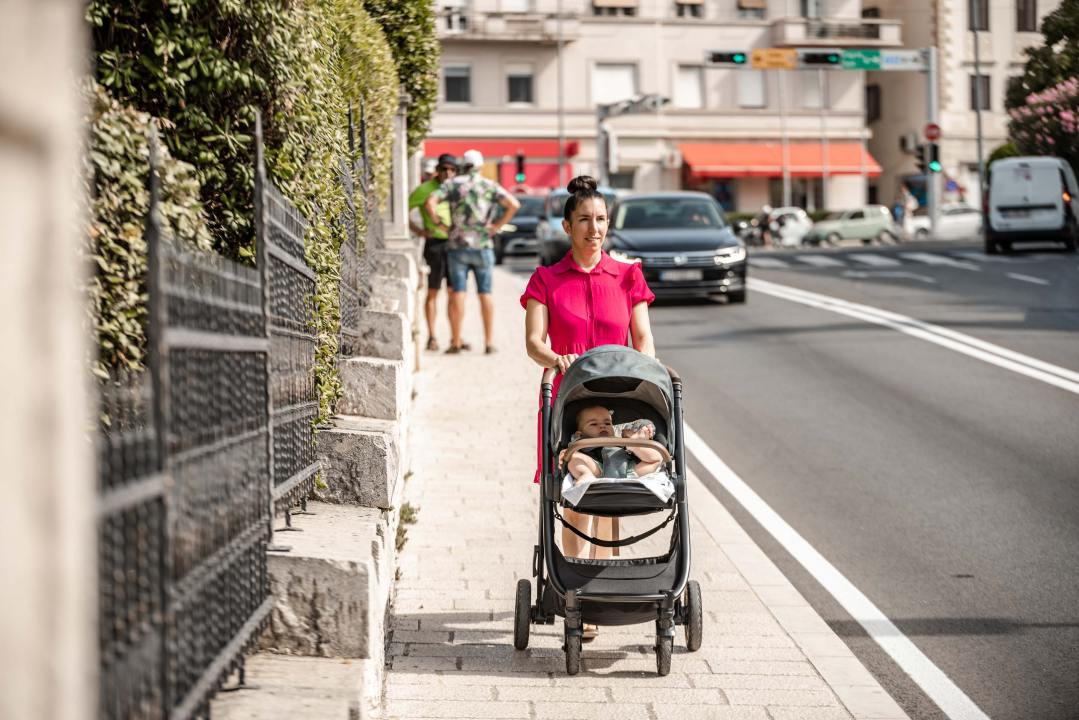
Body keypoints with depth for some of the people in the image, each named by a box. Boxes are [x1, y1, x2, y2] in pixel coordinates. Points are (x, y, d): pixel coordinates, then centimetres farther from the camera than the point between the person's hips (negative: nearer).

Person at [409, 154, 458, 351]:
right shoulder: (425, 189, -5)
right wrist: (418, 231, -11)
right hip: (434, 244, -4)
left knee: (454, 291, 3)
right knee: (433, 292, 0)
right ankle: (431, 337, 6)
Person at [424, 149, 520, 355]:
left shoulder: (452, 184, 2)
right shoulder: (490, 186, 3)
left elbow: (429, 202, -12)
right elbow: (514, 204, -9)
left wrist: (440, 225, -2)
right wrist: (497, 226, -3)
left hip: (457, 245, 0)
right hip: (483, 246, 0)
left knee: (458, 293, 0)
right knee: (485, 293, 5)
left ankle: (456, 342, -1)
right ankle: (489, 343, 2)